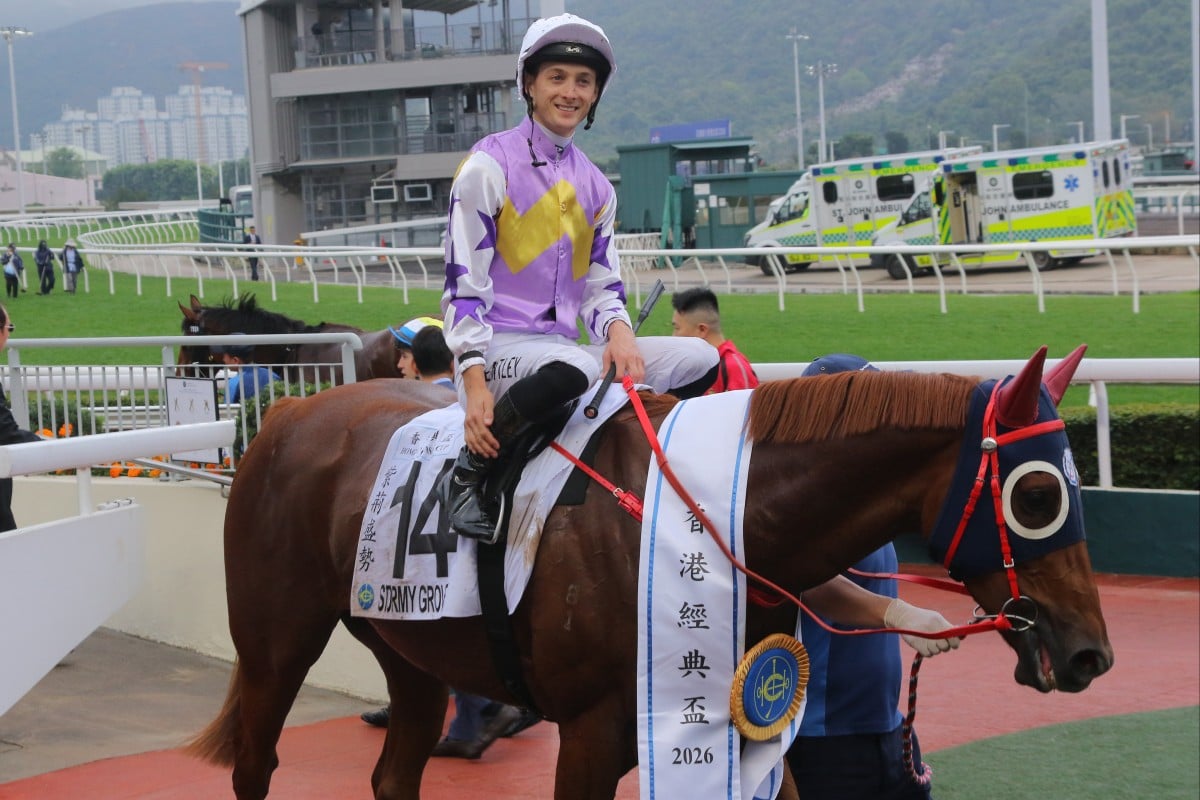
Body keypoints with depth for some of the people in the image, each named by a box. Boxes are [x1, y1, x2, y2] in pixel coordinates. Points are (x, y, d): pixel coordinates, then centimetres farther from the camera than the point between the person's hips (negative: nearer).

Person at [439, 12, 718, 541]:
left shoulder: (595, 187, 16)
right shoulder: (491, 165, -3)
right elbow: (463, 279, -8)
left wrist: (618, 330, -8)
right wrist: (473, 380, -18)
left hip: (565, 345, 7)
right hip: (499, 346, -6)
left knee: (701, 360, -8)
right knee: (573, 369, -40)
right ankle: (467, 474, -20)